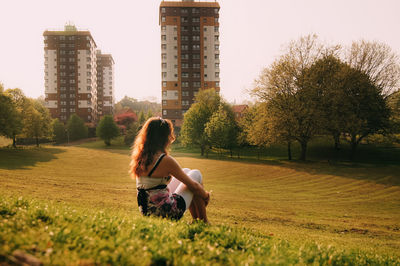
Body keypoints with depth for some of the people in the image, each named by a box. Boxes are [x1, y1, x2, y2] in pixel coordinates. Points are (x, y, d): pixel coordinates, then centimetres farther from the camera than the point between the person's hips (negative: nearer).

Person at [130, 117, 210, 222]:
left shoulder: (140, 158, 0)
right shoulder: (166, 160, -21)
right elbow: (194, 186, -8)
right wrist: (206, 196, 9)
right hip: (167, 213, -8)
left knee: (186, 171, 24)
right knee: (196, 174, 12)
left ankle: (195, 218, 33)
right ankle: (204, 221, 20)